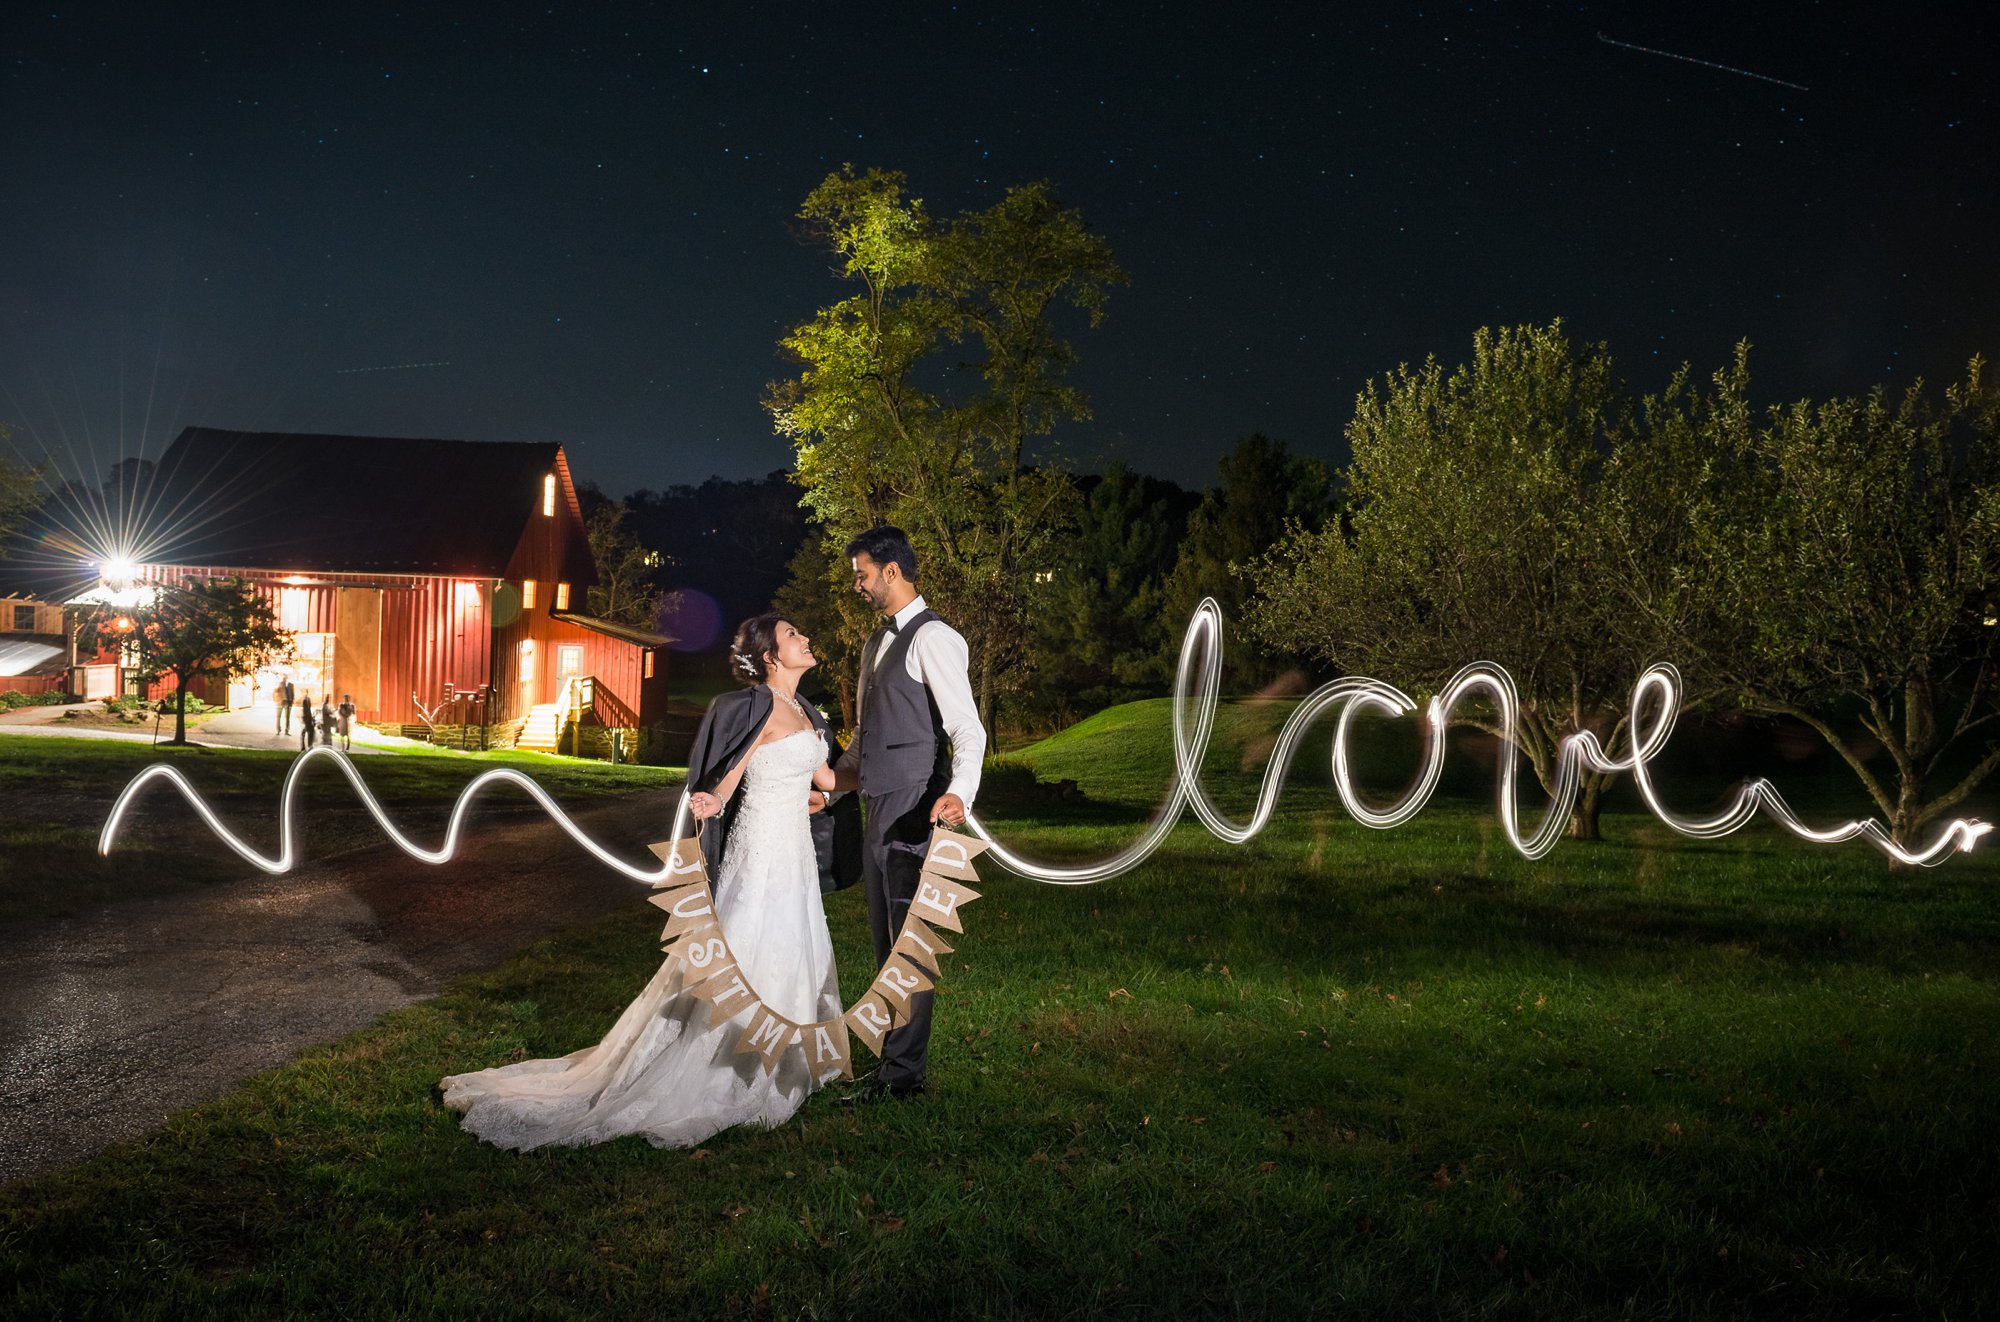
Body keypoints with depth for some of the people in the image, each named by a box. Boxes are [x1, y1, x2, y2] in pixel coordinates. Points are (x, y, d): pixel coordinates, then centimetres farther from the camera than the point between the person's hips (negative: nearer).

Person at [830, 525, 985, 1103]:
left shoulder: (932, 637, -10)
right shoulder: (877, 644, 19)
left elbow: (967, 727, -20)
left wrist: (959, 793, -35)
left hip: (913, 814, -10)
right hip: (878, 812, 10)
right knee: (886, 946, 13)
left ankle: (903, 1073, 0)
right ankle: (895, 1065, 21)